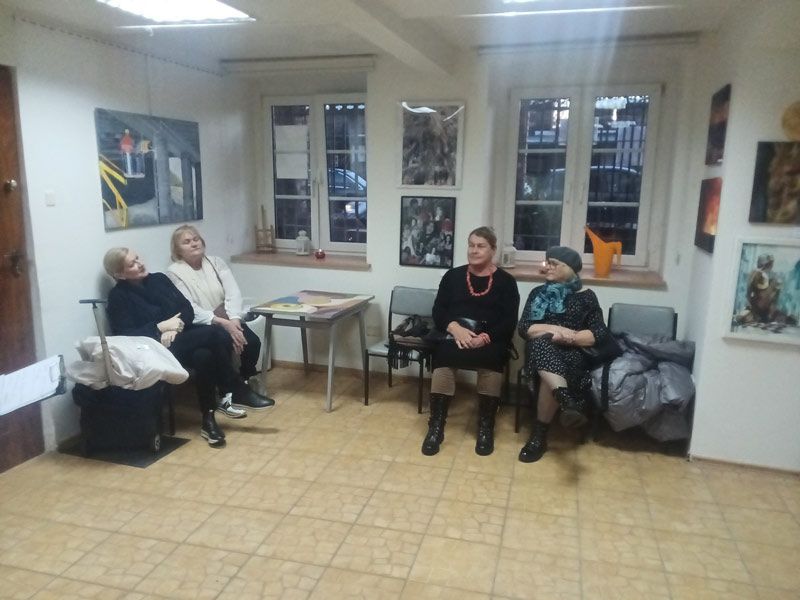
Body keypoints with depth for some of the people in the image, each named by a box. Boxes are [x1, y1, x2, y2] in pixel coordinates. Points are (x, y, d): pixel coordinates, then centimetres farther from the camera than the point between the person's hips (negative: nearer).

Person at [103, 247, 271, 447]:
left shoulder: (159, 279, 13)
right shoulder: (118, 296, -1)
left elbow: (187, 309, 9)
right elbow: (124, 335, -10)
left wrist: (176, 328, -11)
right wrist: (161, 327, -15)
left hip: (183, 337, 5)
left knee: (204, 356, -31)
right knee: (215, 334, -27)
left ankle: (209, 419, -19)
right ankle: (238, 391, -15)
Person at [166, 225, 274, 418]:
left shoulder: (215, 262, 7)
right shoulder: (174, 272, -6)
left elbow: (233, 293, -4)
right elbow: (189, 310, -17)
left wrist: (234, 320, -22)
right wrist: (223, 323, -26)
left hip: (227, 319, 4)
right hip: (198, 326, -4)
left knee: (252, 342, -21)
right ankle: (224, 396, -11)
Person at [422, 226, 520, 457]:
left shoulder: (506, 281, 9)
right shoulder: (452, 276, 15)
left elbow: (509, 322, -1)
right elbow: (438, 311, 6)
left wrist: (486, 337, -19)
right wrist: (455, 328, -15)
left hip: (490, 341, -1)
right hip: (454, 336, 1)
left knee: (491, 361, -34)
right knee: (443, 355, -32)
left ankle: (486, 426, -16)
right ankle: (436, 425, -22)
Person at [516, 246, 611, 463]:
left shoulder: (585, 297, 10)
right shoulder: (538, 293, 16)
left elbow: (600, 332, 0)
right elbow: (523, 328, 4)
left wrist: (568, 338, -15)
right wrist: (554, 329, -13)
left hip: (572, 353, -1)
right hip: (542, 350, 1)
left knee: (550, 374, -37)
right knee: (541, 343, -38)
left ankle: (539, 435, -29)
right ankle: (569, 403, -54)